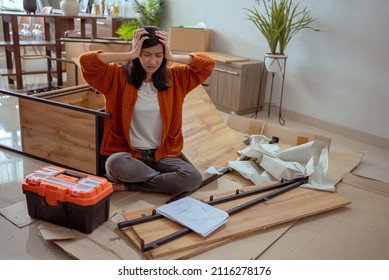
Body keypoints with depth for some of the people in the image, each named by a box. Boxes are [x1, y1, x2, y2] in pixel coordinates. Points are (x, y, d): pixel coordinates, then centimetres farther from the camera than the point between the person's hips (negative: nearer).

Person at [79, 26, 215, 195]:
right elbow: (86, 61, -17)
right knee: (115, 163, -38)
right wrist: (130, 55, -18)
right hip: (128, 153, -2)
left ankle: (127, 186, -13)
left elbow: (208, 64, 1)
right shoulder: (119, 76, -3)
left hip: (162, 154, 3)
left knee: (194, 178, -24)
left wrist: (173, 58, -9)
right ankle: (166, 181, -13)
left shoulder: (174, 76, 5)